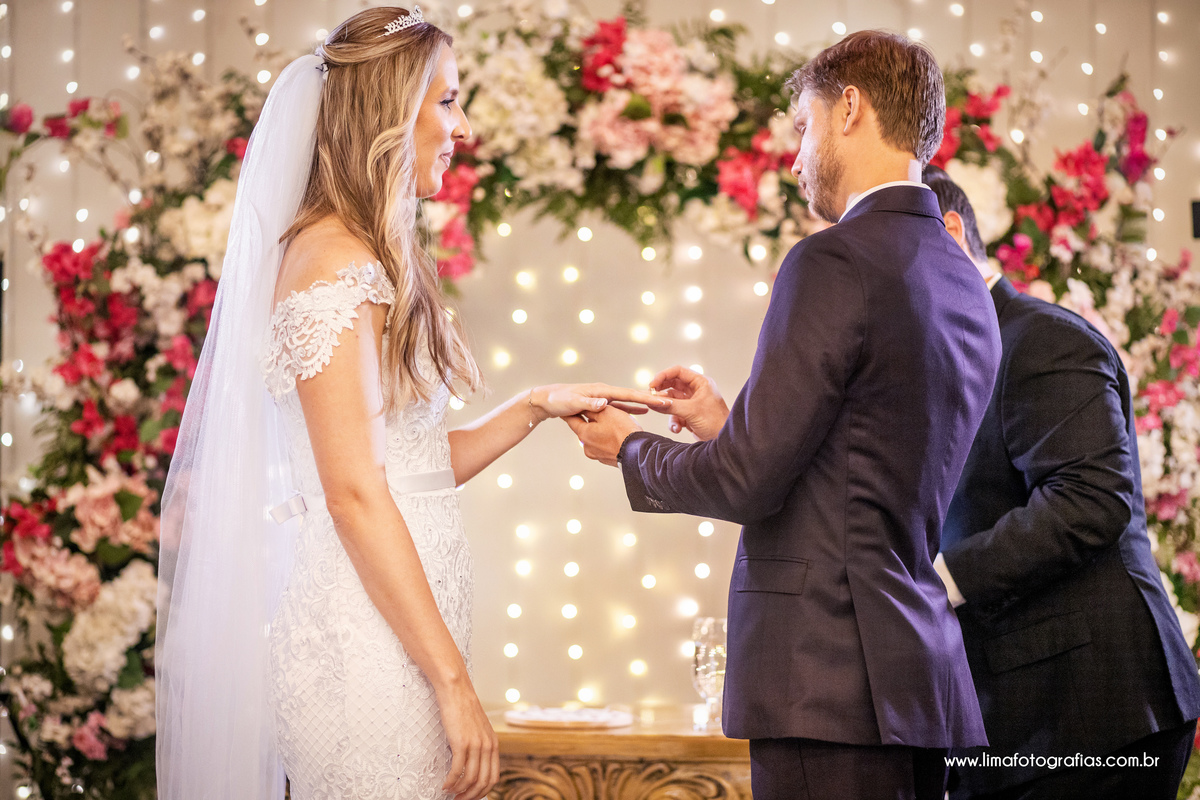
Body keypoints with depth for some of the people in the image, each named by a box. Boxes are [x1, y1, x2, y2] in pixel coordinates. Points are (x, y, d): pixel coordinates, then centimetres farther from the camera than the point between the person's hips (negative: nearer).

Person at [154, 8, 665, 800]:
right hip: (366, 642, -9)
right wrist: (453, 680, -18)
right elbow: (354, 494, -17)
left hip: (408, 624, 9)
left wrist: (536, 408, 9)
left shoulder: (380, 262, 17)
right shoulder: (333, 261, -11)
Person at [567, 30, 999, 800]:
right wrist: (729, 424, 22)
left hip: (830, 680, -9)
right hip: (924, 675, 9)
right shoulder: (967, 287, 15)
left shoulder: (836, 261, -11)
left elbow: (748, 481, -12)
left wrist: (629, 447, 6)